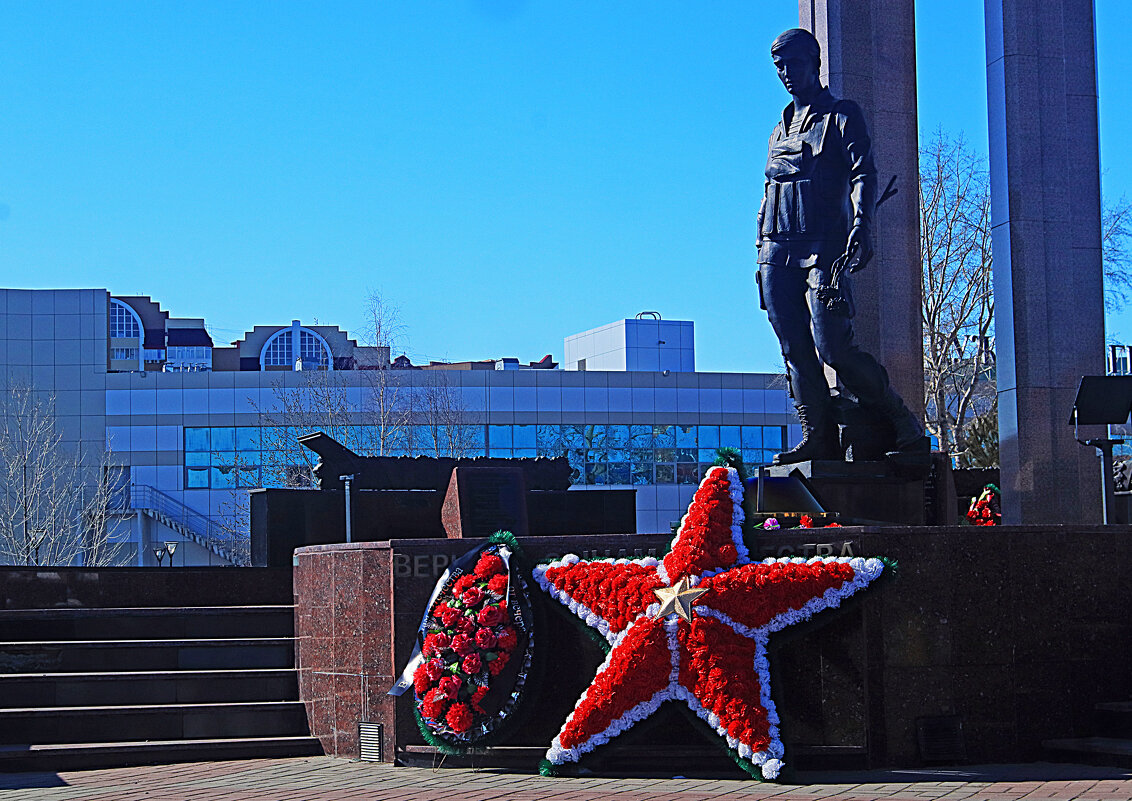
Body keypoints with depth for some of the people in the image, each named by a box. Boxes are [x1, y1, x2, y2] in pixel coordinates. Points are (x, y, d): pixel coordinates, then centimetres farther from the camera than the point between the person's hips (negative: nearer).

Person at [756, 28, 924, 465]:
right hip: (778, 256, 6)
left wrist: (861, 226, -22)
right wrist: (764, 250, 18)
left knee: (833, 348, -15)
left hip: (824, 249, -6)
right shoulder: (781, 128, 24)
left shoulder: (842, 116, 5)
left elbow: (863, 175, -6)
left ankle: (903, 424, -2)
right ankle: (818, 438, 0)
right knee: (796, 354, -1)